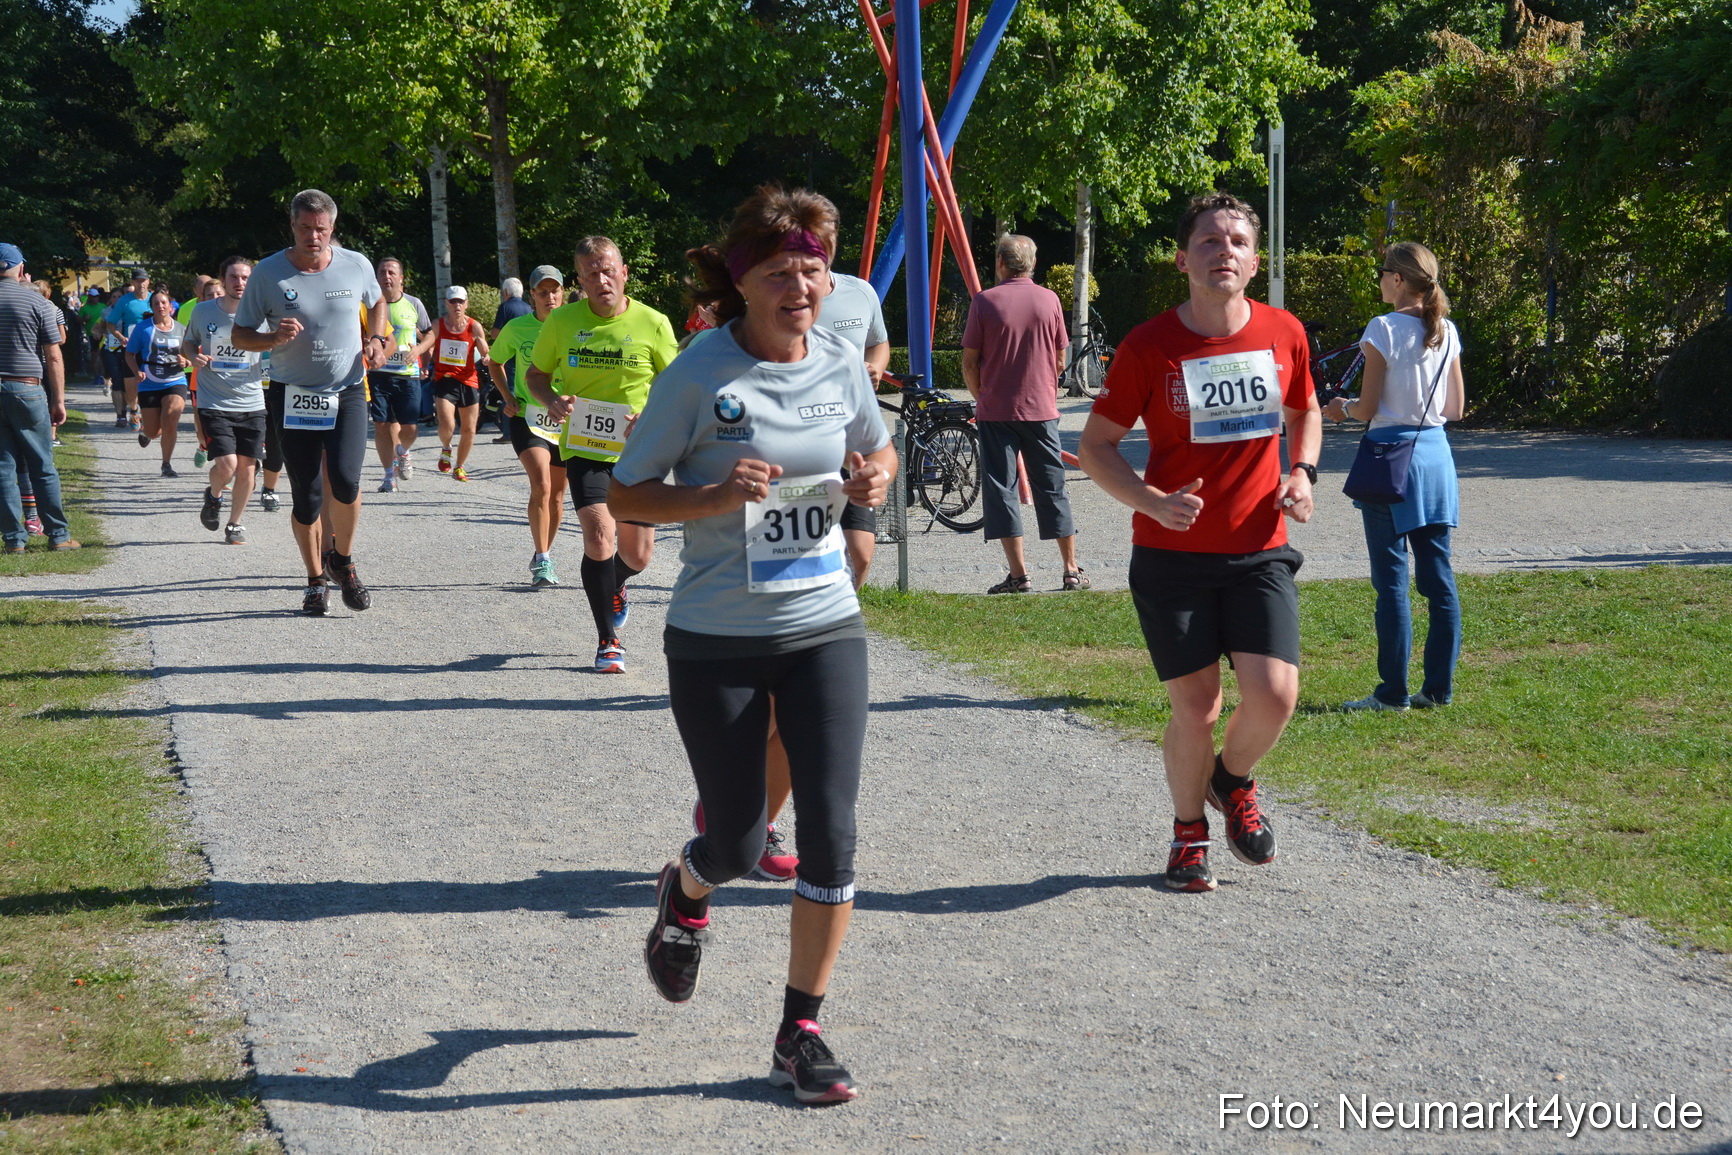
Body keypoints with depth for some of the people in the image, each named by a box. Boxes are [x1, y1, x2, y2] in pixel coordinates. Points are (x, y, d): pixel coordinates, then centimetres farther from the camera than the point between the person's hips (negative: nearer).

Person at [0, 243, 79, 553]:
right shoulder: (38, 303, -3)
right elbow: (54, 357, -5)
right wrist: (59, 400, 0)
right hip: (27, 388, -2)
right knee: (42, 466, 5)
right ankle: (58, 535, 8)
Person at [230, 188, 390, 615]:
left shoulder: (356, 266, 0)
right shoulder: (268, 273, -5)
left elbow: (377, 303, 22)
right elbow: (241, 336, 1)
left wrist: (377, 339, 3)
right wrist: (274, 338, -19)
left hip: (348, 392, 0)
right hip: (294, 397, 0)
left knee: (345, 479, -18)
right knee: (306, 496, 2)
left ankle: (343, 560, 7)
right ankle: (315, 580, 21)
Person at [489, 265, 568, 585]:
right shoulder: (517, 328, -2)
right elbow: (495, 361, 16)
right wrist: (508, 397, 3)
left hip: (565, 419, 2)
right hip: (528, 415, -2)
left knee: (557, 492, 11)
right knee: (541, 484, -21)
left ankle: (544, 557, 30)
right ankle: (542, 560, -16)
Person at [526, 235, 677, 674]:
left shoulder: (653, 324, -6)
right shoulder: (562, 321, -3)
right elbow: (535, 374, 10)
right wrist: (552, 400, -11)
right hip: (583, 447, -1)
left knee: (636, 556, 6)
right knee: (598, 533, -21)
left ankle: (615, 587, 46)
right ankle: (608, 640, -6)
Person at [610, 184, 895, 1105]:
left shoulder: (843, 366, 0)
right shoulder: (699, 375, -12)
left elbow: (879, 451, 19)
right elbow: (624, 493, -7)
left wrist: (874, 481, -5)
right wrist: (716, 494, -24)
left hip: (824, 628, 3)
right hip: (716, 640, -3)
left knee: (831, 834, -5)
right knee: (737, 845, 7)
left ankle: (800, 1034, 10)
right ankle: (685, 894, 46)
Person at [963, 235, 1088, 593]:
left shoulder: (985, 302, -6)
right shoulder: (1049, 299, 2)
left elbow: (969, 363, -4)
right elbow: (1060, 361, 8)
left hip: (996, 411, -3)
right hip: (1042, 410, 3)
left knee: (1000, 488, 1)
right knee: (1052, 487, 10)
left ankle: (1019, 574, -4)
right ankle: (1072, 570, 13)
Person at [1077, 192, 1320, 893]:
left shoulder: (1284, 334, 1)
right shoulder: (1149, 347, -8)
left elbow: (1305, 412, 20)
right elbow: (1096, 446, -2)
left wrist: (1302, 473, 0)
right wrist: (1153, 501, -18)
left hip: (1259, 552, 2)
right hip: (1172, 554, -2)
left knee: (1274, 696, -12)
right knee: (1195, 710, 0)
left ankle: (1233, 780, 22)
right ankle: (1189, 830, 28)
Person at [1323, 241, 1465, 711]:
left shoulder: (1384, 329, -11)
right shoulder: (1447, 332, 7)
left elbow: (1367, 408, -11)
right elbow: (1456, 408, 11)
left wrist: (1342, 408, 10)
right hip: (1435, 453, 6)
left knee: (1392, 579, -1)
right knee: (1438, 575, 9)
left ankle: (1393, 692, 1)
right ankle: (1439, 686, 12)